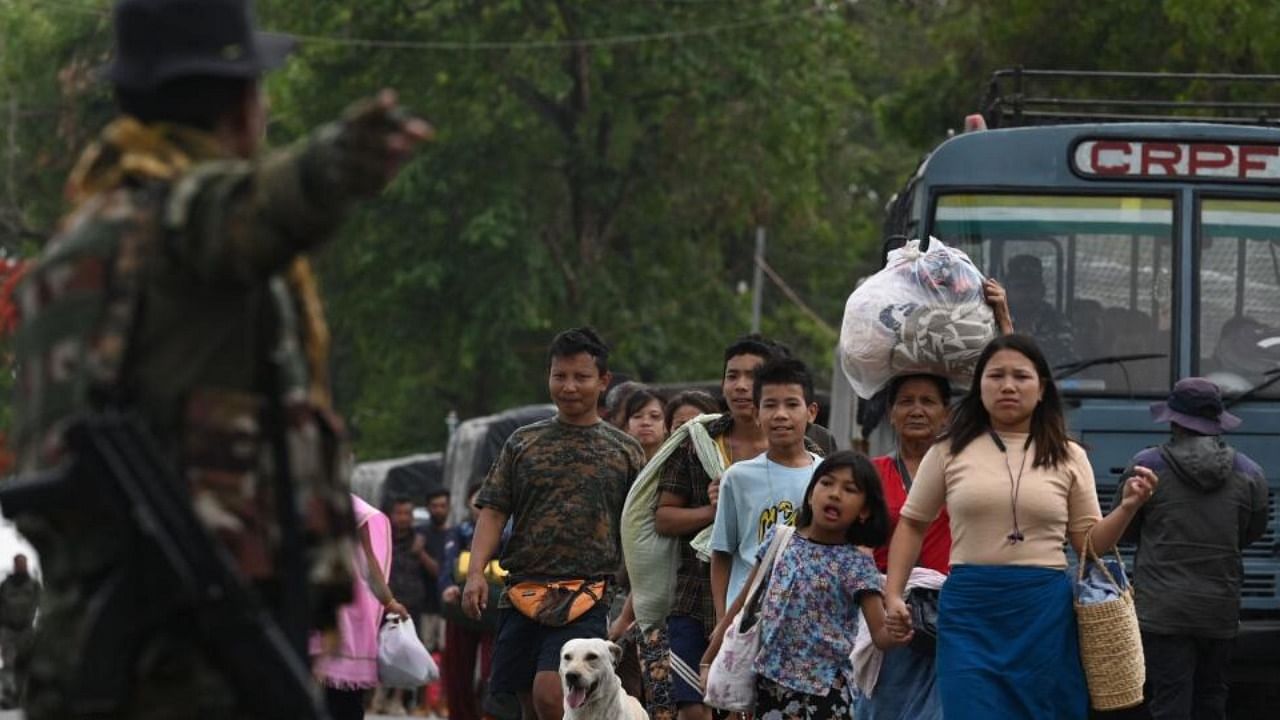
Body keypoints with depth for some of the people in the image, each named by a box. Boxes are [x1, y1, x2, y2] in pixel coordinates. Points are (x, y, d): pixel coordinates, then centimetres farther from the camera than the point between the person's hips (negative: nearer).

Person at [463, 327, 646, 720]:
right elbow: (493, 511, 8)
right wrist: (476, 571, -7)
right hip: (522, 591, 3)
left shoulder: (625, 451, 8)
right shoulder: (523, 443, 12)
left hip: (586, 595, -3)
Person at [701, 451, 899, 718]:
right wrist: (708, 661, 10)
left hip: (825, 689, -4)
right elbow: (742, 605, 11)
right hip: (771, 681, 4)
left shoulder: (856, 565, -7)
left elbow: (880, 633, -13)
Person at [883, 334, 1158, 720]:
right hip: (970, 609, -1)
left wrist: (1128, 507, -6)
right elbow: (912, 525, 14)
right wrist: (893, 594, 5)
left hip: (1044, 613, 1)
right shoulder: (950, 451, 6)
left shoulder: (1068, 457, 9)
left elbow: (1090, 542, 11)